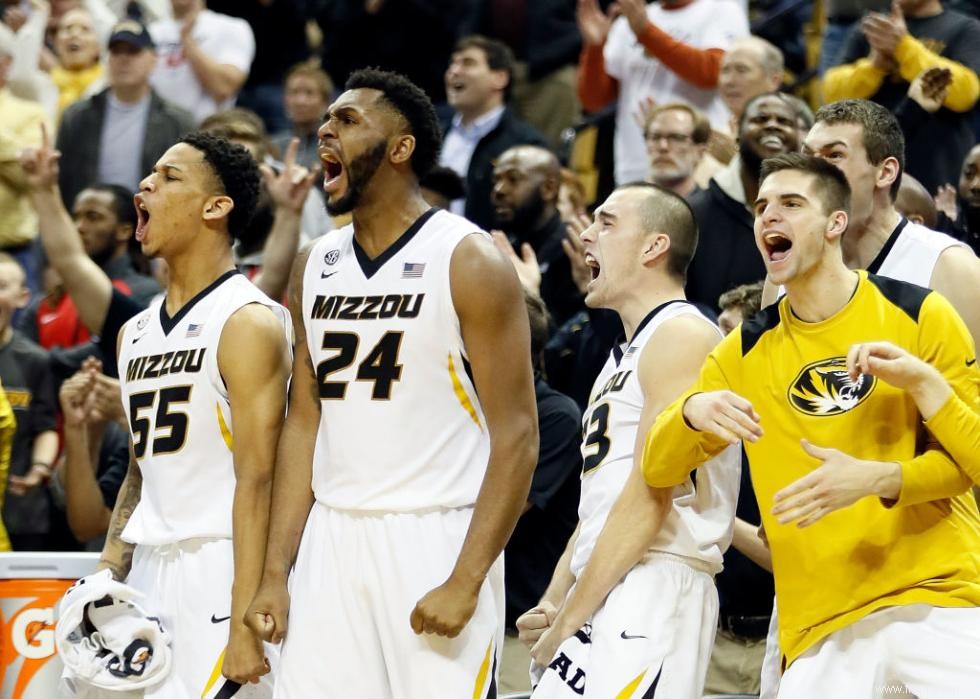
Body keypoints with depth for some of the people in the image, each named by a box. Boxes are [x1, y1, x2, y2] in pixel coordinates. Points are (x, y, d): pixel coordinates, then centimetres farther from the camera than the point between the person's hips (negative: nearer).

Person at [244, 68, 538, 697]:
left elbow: (517, 436, -11)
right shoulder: (316, 267, 11)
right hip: (332, 540, 6)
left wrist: (465, 582, -18)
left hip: (435, 541, -6)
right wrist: (275, 572, 6)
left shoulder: (468, 262, -8)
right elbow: (305, 423, 15)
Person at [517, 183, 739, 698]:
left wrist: (567, 622, -13)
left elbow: (650, 496, -15)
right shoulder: (623, 358, 24)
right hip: (602, 597, 10)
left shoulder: (683, 336, -7)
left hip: (656, 592, -10)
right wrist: (552, 605, 7)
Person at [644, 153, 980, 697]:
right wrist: (692, 412, -13)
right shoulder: (746, 351, 11)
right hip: (822, 625, 3)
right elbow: (657, 470, 9)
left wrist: (880, 479, -18)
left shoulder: (916, 312, 0)